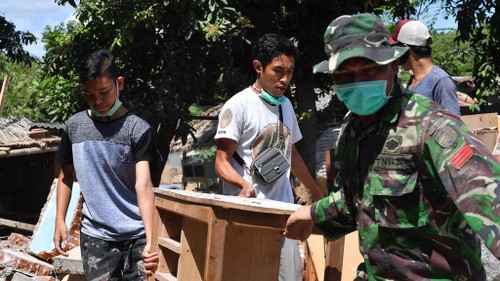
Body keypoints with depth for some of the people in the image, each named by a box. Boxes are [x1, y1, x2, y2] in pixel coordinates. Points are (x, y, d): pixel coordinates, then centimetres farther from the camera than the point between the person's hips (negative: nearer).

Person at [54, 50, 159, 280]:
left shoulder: (137, 129, -8)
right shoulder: (74, 126, 3)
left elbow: (143, 185, -17)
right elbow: (66, 176, 14)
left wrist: (150, 241, -26)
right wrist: (59, 220, 6)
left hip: (136, 235, -2)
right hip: (94, 235, 2)